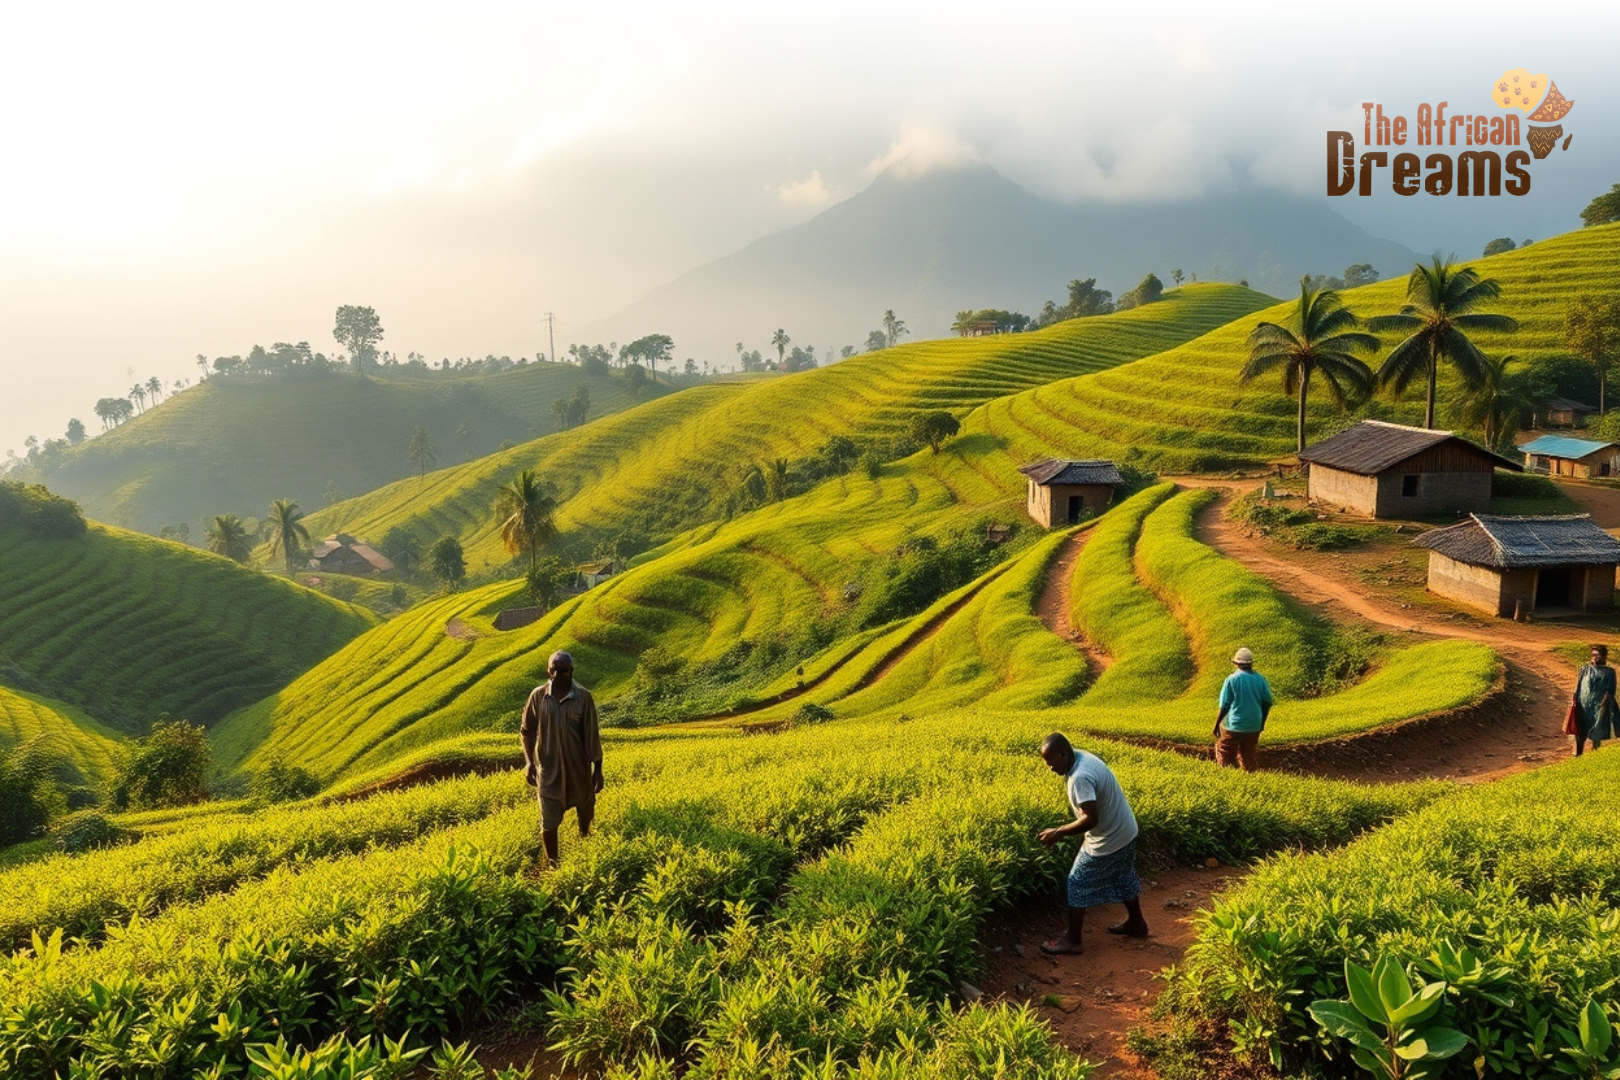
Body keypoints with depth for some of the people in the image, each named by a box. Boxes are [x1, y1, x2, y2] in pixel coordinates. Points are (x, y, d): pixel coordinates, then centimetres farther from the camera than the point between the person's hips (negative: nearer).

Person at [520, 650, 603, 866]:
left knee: (585, 810, 22)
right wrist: (528, 762, -13)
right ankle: (552, 864, 20)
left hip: (578, 767, 0)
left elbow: (592, 736, -8)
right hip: (548, 769, 0)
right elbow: (526, 732, 1)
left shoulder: (584, 698, -13)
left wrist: (597, 769, -6)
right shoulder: (538, 696, -9)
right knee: (549, 821, 1)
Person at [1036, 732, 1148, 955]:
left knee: (1078, 884, 3)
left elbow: (1090, 819, -35)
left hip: (1108, 840, -9)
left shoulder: (1081, 777, -32)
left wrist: (1058, 833, -28)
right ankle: (1136, 923, 46)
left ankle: (1072, 940, 13)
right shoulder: (1083, 757, -2)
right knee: (1123, 878, 27)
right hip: (1125, 831, 9)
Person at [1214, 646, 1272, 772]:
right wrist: (1262, 723, 19)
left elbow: (1225, 705, -12)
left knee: (1225, 757, 7)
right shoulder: (1260, 679, 0)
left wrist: (1216, 724, -3)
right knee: (1249, 757, 15)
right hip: (1254, 727, 4)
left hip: (1234, 726, -4)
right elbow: (1267, 703, 6)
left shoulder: (1232, 679, -11)